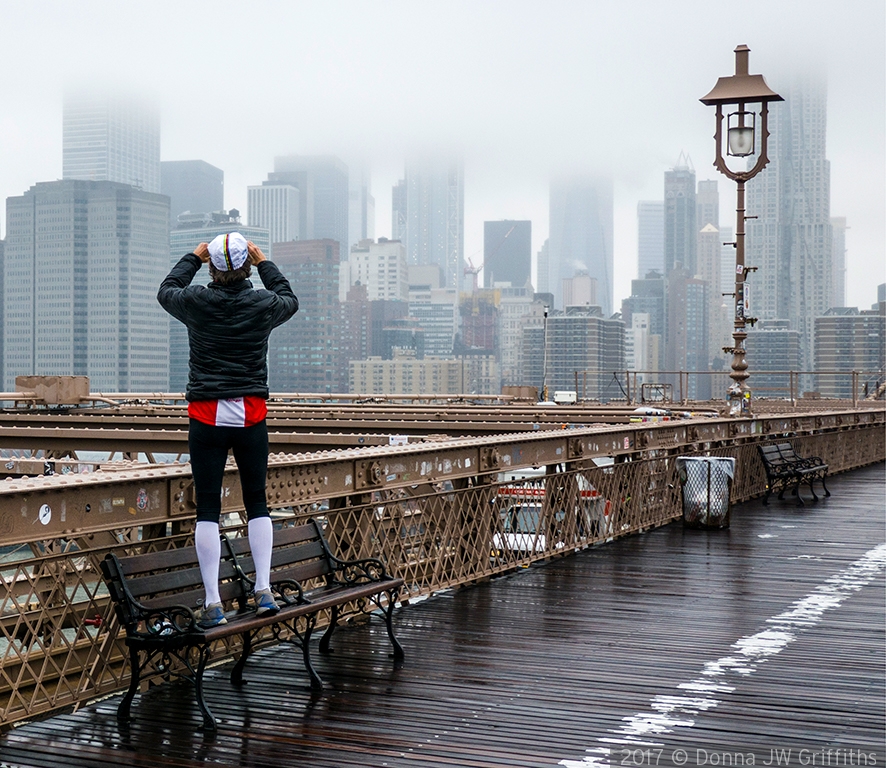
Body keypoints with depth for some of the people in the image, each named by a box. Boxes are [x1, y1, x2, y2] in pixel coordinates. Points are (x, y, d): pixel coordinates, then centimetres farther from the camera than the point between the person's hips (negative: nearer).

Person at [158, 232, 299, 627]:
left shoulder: (197, 302, -6)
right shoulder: (264, 304, -3)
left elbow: (166, 291, 18)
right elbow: (289, 300, 23)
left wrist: (193, 256, 27)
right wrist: (264, 262, 28)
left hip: (206, 415, -1)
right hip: (251, 413, 1)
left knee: (208, 508, 2)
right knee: (257, 503, 12)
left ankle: (213, 603, 1)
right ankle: (263, 591, 8)